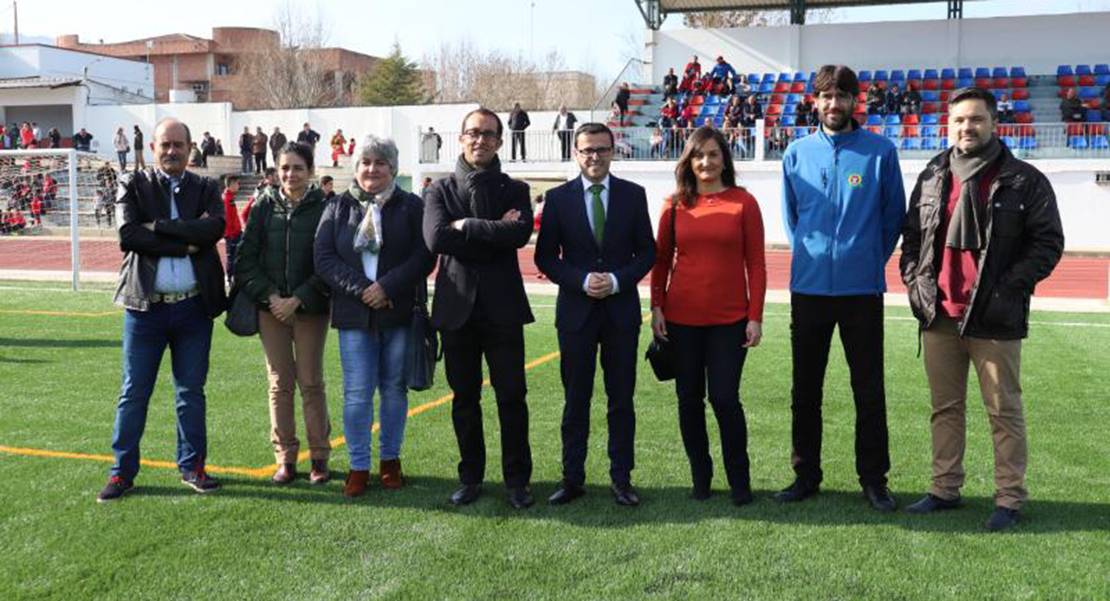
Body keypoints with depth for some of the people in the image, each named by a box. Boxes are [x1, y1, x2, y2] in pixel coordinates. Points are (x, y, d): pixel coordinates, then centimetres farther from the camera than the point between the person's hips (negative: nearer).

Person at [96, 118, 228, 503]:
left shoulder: (206, 189, 7)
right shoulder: (133, 186, 3)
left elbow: (214, 228, -13)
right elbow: (128, 235, -13)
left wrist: (158, 226, -15)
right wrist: (186, 243, -14)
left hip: (194, 307, 1)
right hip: (146, 306, -1)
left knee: (192, 391, 11)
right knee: (133, 393, 5)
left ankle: (192, 467, 22)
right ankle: (123, 471, 16)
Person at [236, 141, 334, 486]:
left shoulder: (323, 209, -3)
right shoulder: (264, 207, 4)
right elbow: (245, 259, 3)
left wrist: (298, 299, -12)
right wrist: (270, 296, -8)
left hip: (310, 307, -2)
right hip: (271, 308, 2)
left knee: (311, 383, 1)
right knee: (280, 383, 5)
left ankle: (319, 457, 11)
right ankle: (285, 458, 13)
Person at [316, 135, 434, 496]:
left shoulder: (411, 206, 3)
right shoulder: (338, 208, 8)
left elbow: (424, 256, -5)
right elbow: (324, 258, 0)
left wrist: (387, 287, -15)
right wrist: (360, 289, -13)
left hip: (400, 314, 0)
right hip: (354, 315, 1)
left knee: (394, 389, 9)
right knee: (357, 393, -1)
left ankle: (390, 460, 22)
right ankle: (359, 467, 9)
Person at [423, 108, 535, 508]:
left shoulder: (515, 190, 7)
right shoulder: (440, 190, 8)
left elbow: (520, 233, -15)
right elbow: (436, 238, -12)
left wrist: (466, 226, -13)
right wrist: (494, 233, -11)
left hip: (502, 309, -1)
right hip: (457, 307, 1)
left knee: (512, 397, 2)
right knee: (464, 398, 9)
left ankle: (517, 479, 14)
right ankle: (471, 477, 22)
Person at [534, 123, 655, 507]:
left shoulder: (633, 195, 3)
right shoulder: (558, 198, 2)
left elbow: (647, 251, 4)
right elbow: (546, 257, 1)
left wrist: (618, 280, -12)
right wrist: (582, 281, -13)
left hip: (622, 309, 1)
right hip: (576, 310, 0)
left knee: (622, 399, 6)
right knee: (575, 399, 6)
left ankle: (621, 478, 15)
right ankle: (572, 478, 16)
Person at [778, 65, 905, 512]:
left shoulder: (880, 151, 0)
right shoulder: (797, 153, 6)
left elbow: (894, 214, 7)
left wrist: (872, 259, 7)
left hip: (862, 288, -2)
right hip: (809, 286, 2)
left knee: (869, 388, 3)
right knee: (805, 387, 8)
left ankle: (874, 478, 16)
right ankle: (806, 474, 20)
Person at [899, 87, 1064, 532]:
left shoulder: (1024, 181, -2)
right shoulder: (931, 178, 11)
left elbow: (1048, 243, -3)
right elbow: (911, 237, 17)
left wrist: (1009, 287, -13)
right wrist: (915, 282, 4)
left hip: (994, 321, -4)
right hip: (939, 316, 5)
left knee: (1004, 411, 3)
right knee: (945, 407, 13)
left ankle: (1010, 498, 12)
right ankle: (945, 489, 24)